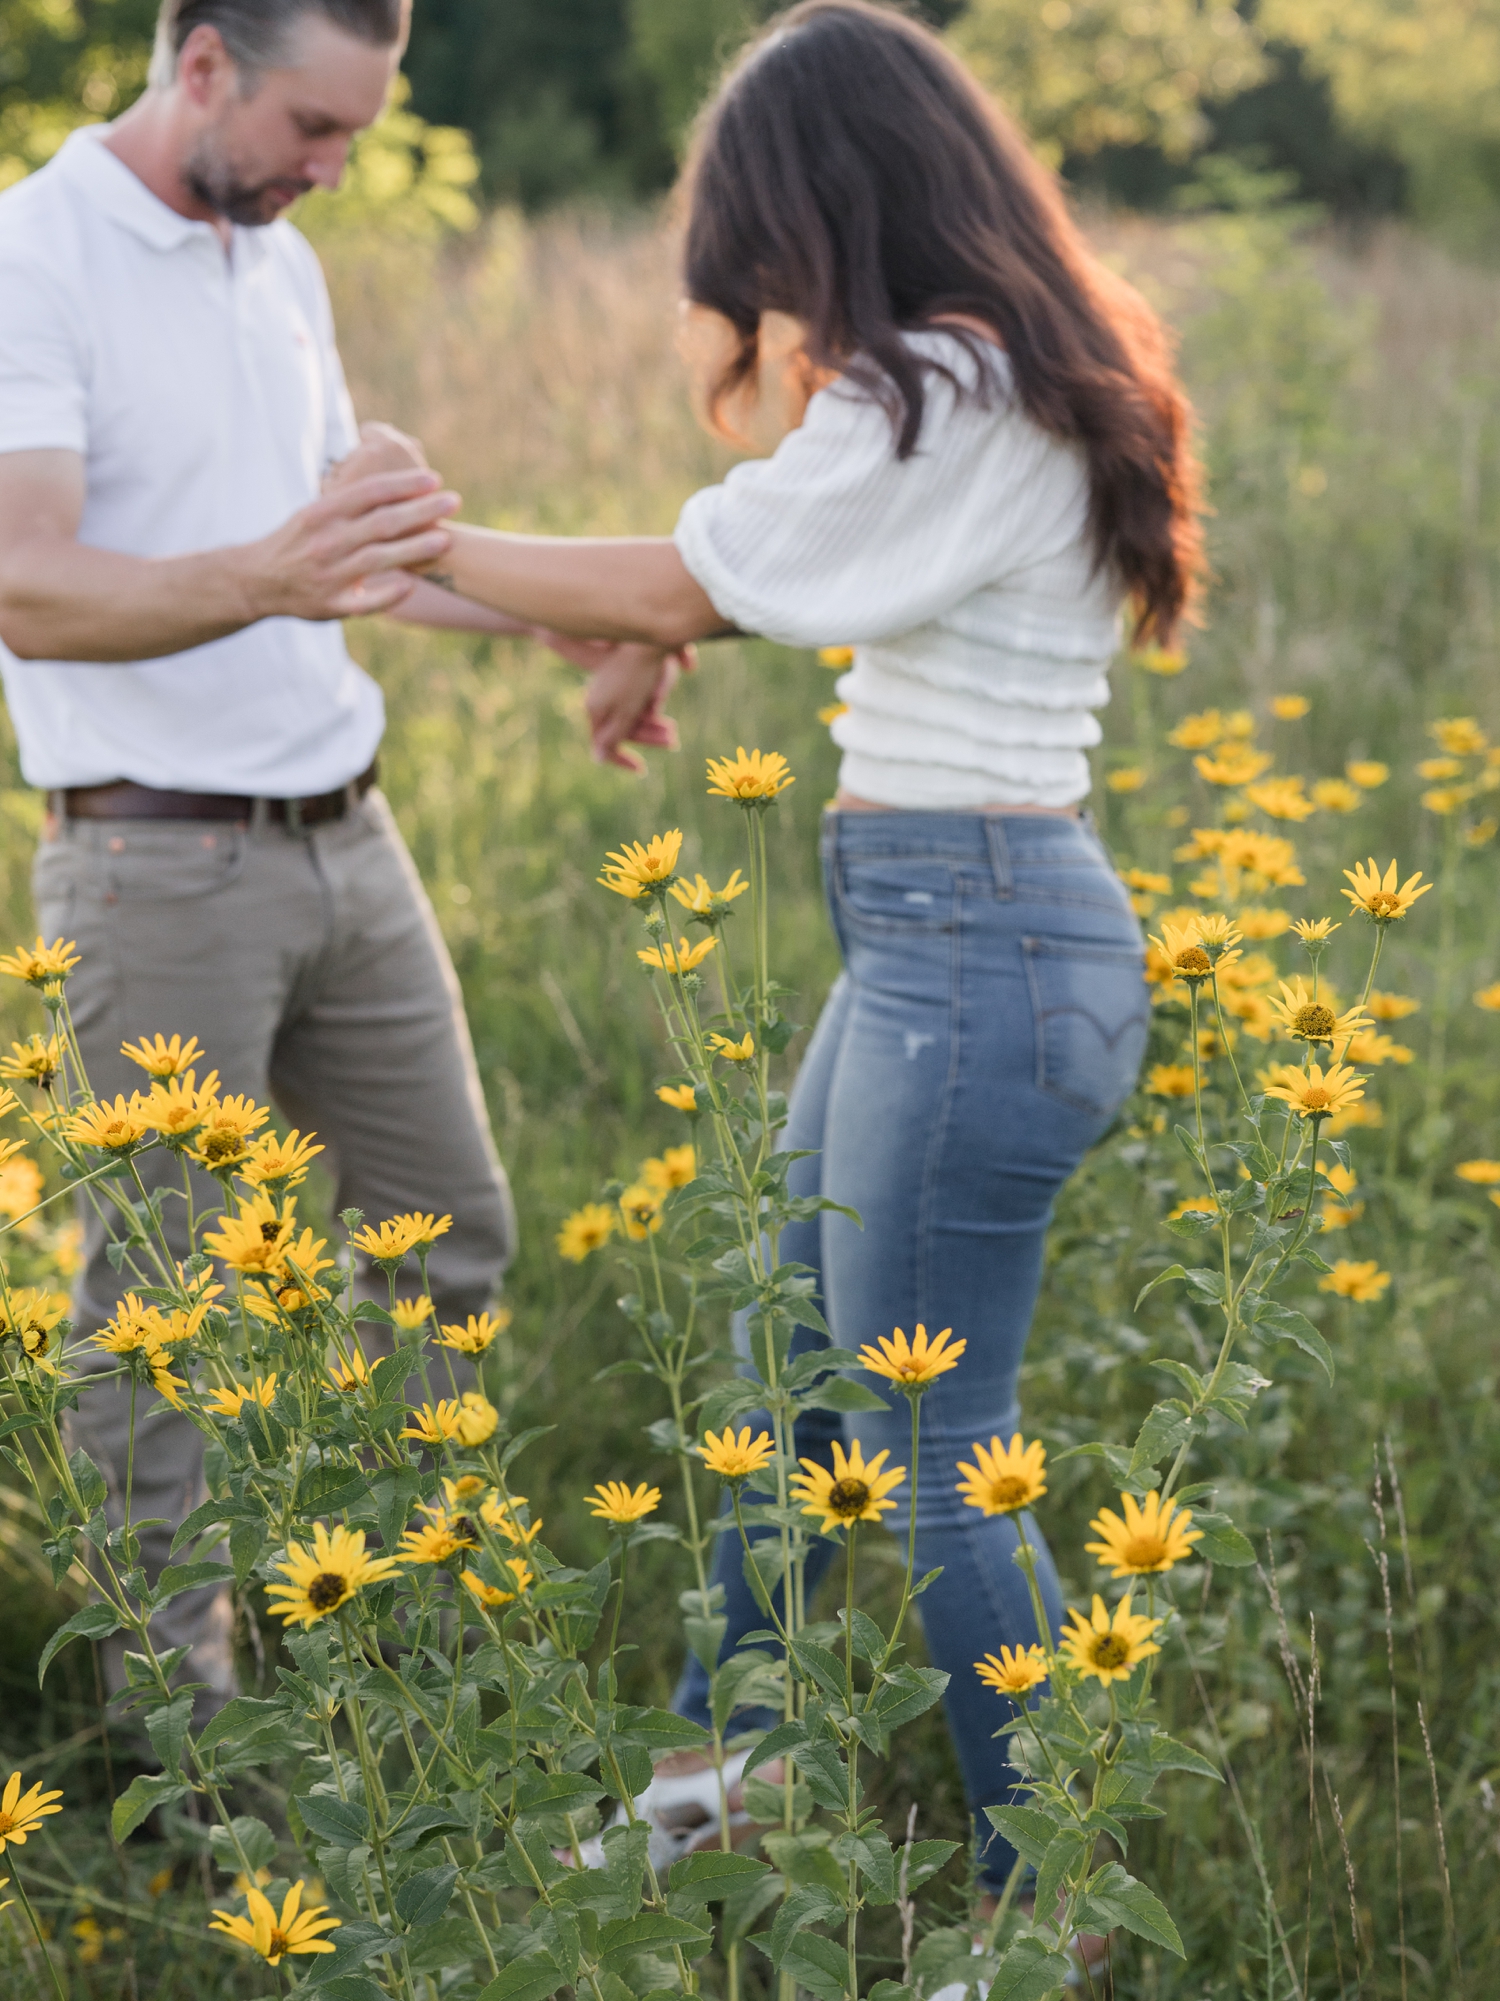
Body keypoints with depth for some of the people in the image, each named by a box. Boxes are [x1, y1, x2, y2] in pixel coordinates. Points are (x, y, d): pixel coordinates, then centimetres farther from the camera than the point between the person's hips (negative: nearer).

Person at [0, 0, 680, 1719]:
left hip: (347, 839, 8)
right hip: (160, 860, -8)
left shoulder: (283, 264, 11)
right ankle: (173, 1692, 14)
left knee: (449, 1234, 13)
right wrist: (262, 579, -44)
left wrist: (566, 616, 16)